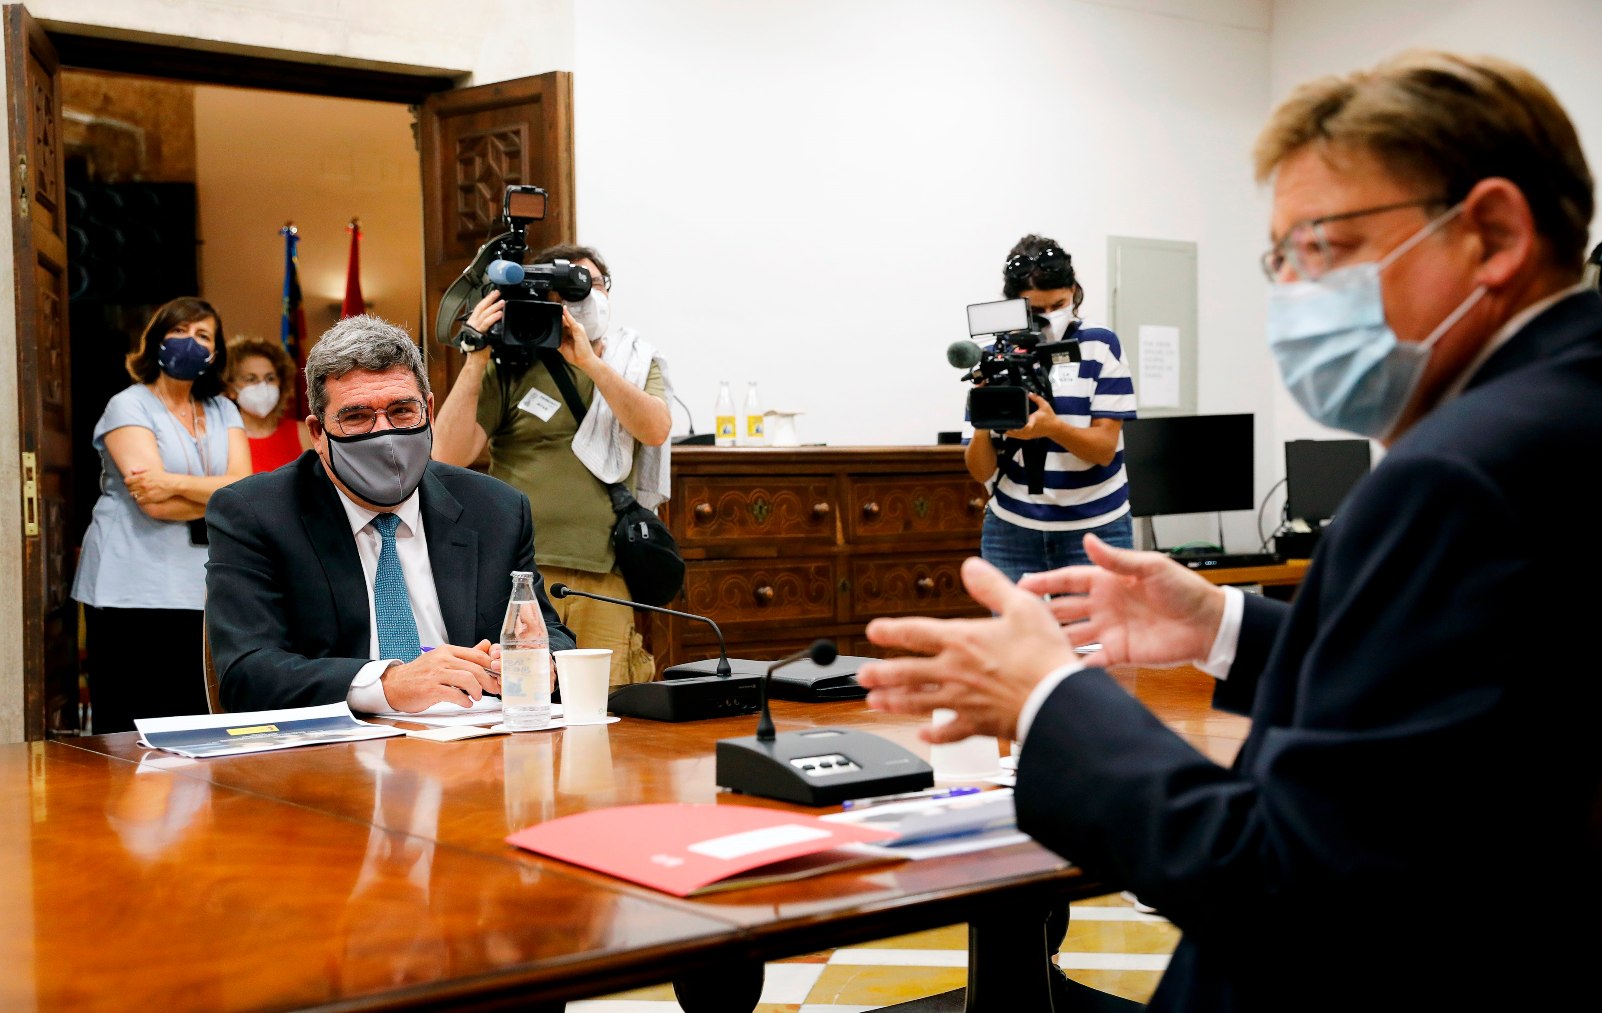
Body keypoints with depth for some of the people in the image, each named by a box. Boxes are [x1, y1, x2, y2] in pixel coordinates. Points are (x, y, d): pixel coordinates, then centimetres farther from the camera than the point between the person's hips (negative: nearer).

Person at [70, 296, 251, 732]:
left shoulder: (223, 412, 15)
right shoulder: (129, 407, -1)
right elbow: (154, 504, -13)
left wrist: (177, 485, -14)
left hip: (202, 593, 5)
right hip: (133, 592, -5)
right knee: (129, 737, -4)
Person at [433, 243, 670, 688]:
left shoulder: (639, 363, 14)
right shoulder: (510, 370, 6)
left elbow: (655, 430, -7)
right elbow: (449, 456, -4)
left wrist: (590, 362, -14)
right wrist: (476, 362, -8)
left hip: (605, 573, 2)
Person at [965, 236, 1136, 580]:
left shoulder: (1101, 347, -3)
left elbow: (1105, 448, -10)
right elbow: (981, 472, -3)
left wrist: (1050, 427, -30)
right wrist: (983, 428, -24)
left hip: (1094, 531, -1)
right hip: (1012, 531, 1)